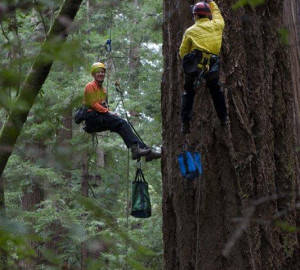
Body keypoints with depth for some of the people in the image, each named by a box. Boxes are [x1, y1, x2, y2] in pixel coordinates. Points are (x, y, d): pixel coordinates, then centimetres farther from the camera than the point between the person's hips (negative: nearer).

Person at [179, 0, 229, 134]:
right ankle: (224, 117, 23)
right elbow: (218, 15, 33)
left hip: (194, 64, -1)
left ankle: (185, 123, 4)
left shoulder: (190, 31, 6)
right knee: (216, 90, 23)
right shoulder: (216, 25, 10)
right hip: (212, 66, 1)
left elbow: (183, 52, 6)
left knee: (188, 93, 11)